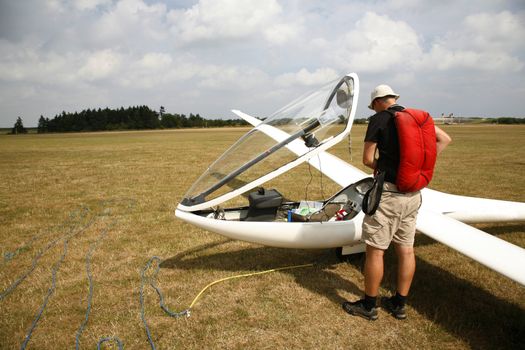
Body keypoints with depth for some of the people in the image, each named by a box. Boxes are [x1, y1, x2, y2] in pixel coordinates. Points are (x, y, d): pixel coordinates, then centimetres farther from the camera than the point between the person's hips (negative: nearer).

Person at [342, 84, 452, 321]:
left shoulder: (378, 119, -7)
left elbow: (367, 159, -8)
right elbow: (444, 139, 16)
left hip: (388, 193, -7)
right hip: (413, 194, 7)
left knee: (375, 250, 3)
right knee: (406, 249, 13)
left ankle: (368, 306, 15)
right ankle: (399, 304, 26)